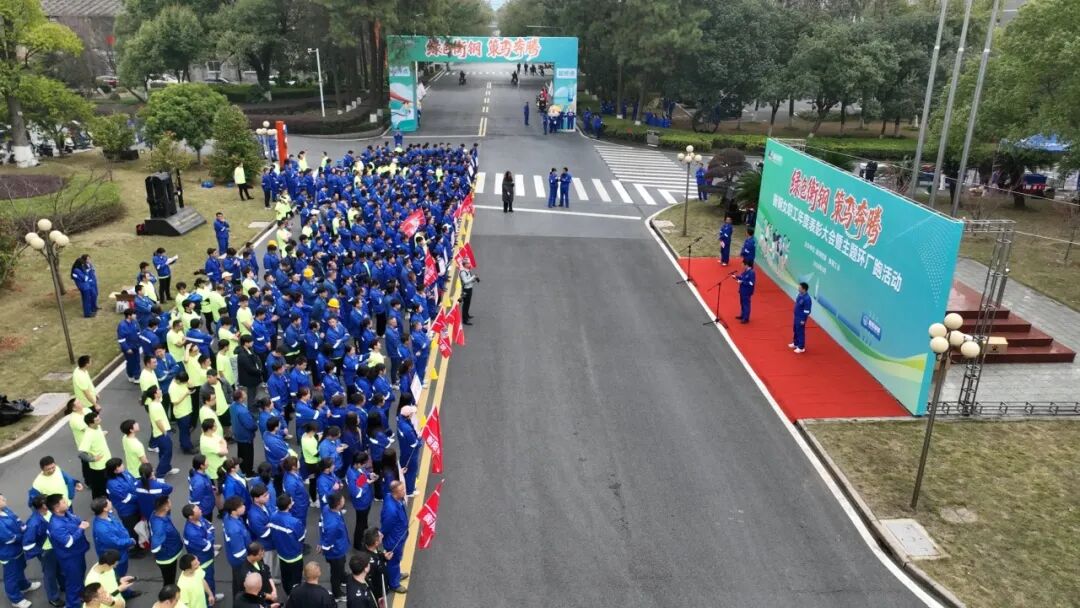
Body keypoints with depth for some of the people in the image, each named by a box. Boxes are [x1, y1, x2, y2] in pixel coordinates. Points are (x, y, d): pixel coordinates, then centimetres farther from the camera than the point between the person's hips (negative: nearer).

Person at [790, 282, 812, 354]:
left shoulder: (807, 299, -28)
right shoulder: (800, 295, -1)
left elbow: (807, 311, -23)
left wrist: (803, 320, -18)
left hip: (801, 318, -9)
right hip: (796, 316, 9)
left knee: (800, 332, 3)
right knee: (796, 330, 22)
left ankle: (801, 347, 16)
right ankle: (795, 343, 40)